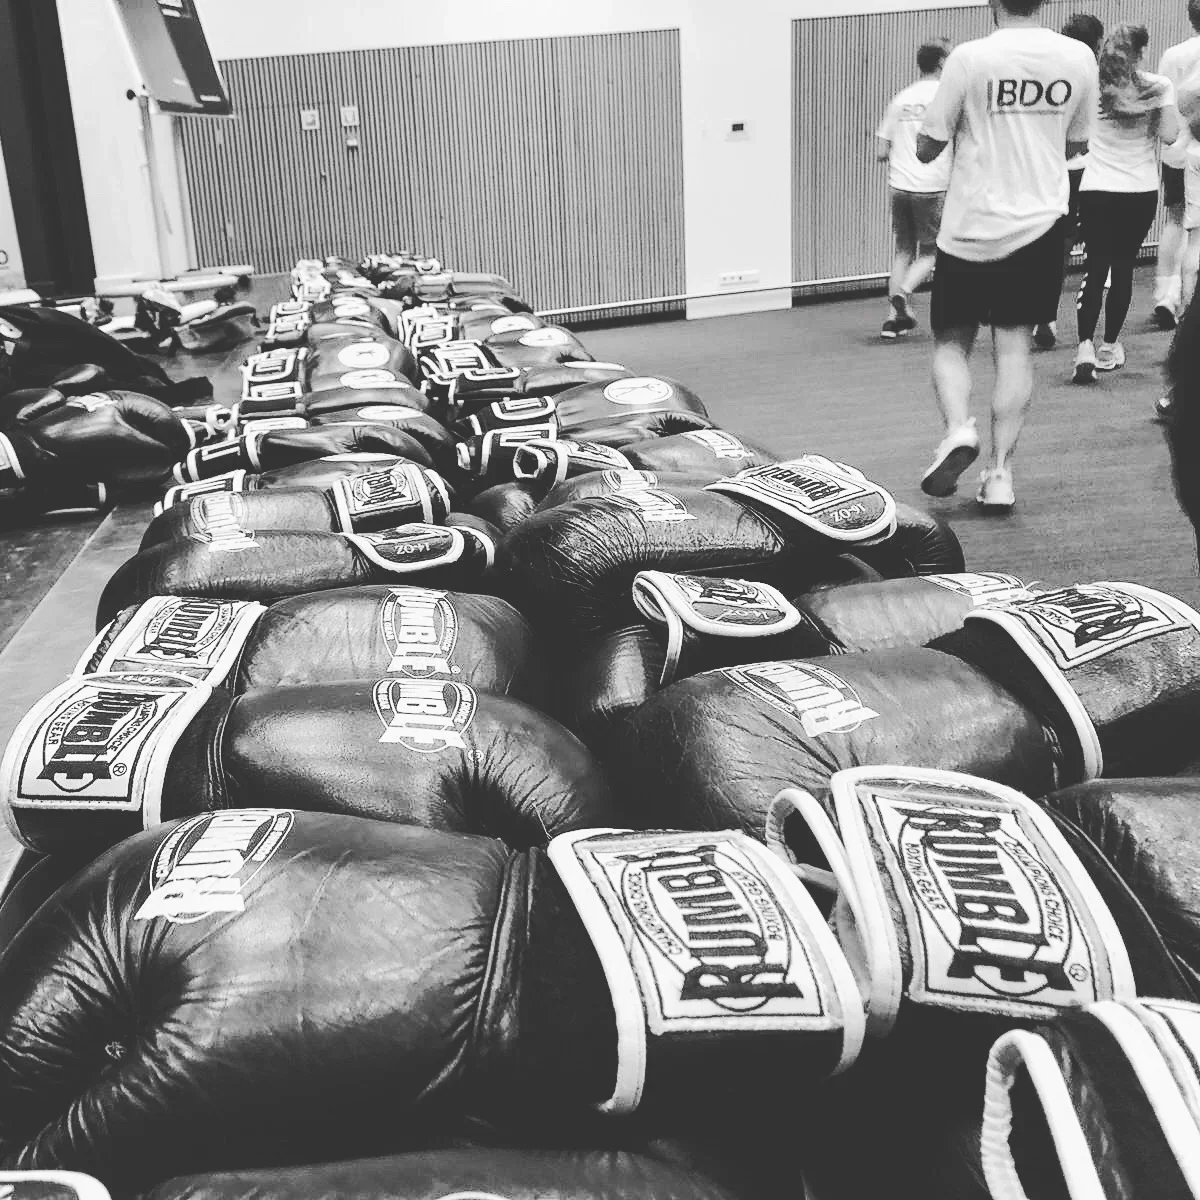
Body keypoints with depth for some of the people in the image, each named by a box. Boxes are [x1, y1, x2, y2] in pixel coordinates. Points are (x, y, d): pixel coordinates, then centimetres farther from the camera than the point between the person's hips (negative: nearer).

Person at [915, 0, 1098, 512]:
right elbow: (1076, 144, 15)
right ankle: (1000, 471, 3)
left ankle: (958, 428, -14)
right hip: (1040, 225, 3)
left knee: (951, 339, 12)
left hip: (970, 229, -3)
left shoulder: (969, 58, -10)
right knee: (1014, 344, 7)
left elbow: (926, 148, -3)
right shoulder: (1079, 58, 2)